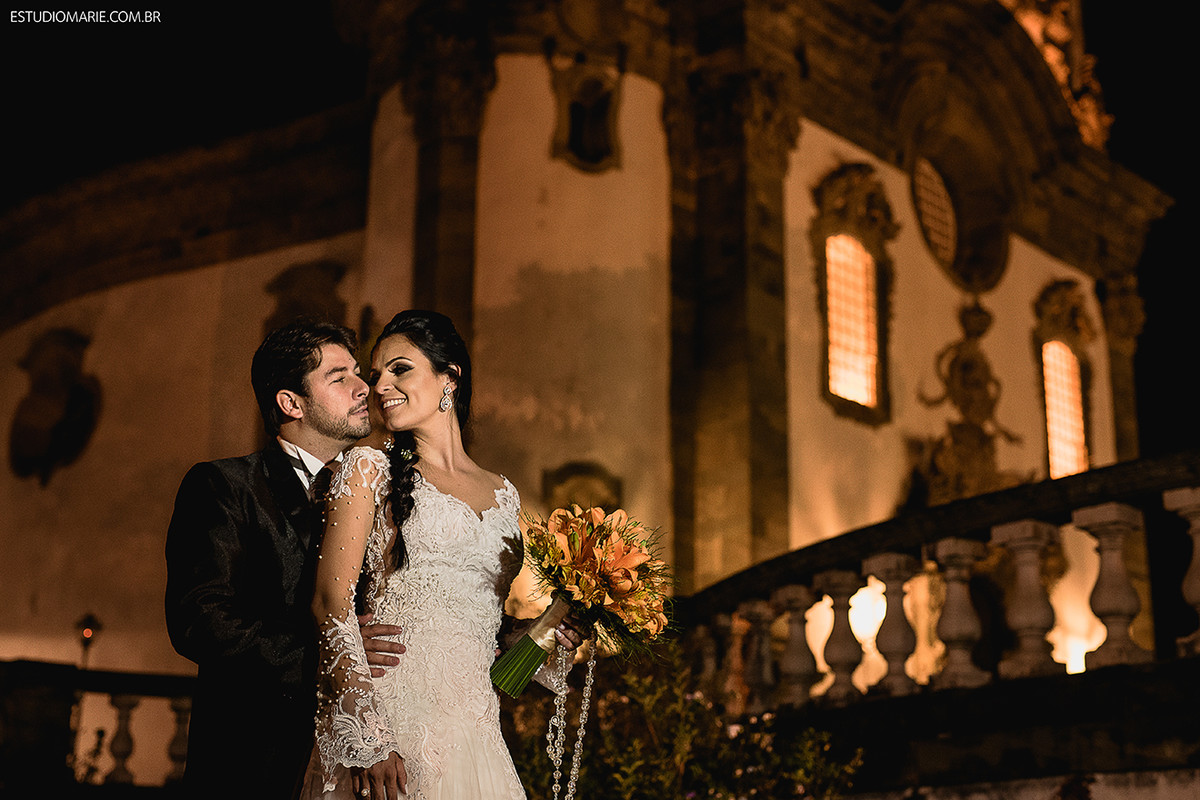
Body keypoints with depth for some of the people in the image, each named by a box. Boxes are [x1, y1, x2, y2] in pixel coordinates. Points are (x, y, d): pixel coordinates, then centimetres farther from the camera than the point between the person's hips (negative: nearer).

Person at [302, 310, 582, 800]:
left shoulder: (500, 495, 15)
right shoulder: (372, 467, 2)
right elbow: (332, 602, -7)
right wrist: (366, 733, -17)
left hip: (472, 728, 4)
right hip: (389, 714, -4)